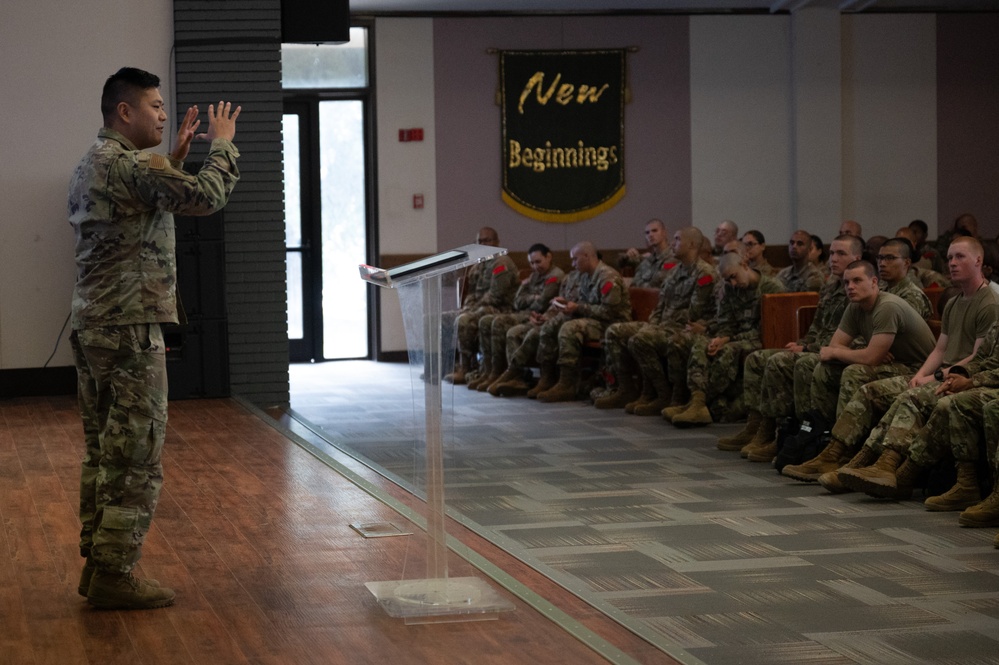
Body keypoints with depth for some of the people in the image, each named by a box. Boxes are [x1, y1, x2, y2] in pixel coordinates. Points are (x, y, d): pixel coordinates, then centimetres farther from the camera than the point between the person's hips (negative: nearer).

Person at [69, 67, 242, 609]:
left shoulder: (91, 166, 17)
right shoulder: (129, 164, -15)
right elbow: (206, 198, -22)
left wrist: (175, 158, 21)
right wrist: (223, 143, -7)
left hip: (91, 326, 10)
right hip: (130, 327, -10)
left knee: (103, 453, 15)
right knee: (137, 459, -5)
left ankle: (96, 564, 19)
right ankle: (115, 575, -3)